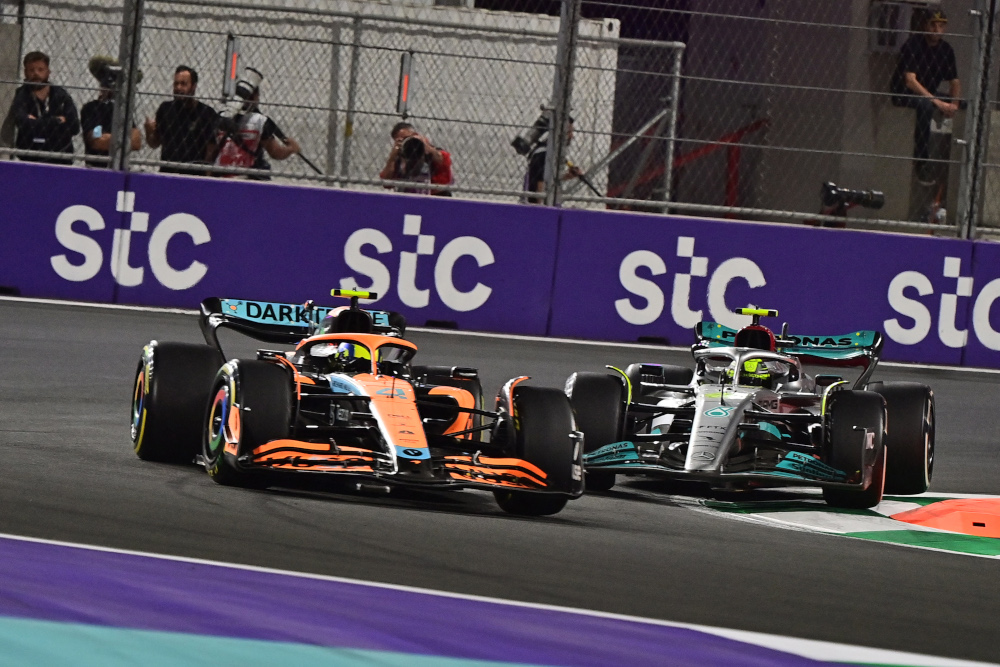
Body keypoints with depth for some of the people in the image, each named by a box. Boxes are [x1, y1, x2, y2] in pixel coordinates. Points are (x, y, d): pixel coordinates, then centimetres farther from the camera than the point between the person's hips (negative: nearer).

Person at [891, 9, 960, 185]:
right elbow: (910, 81, -26)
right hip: (904, 94, -7)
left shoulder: (946, 49, 4)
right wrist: (937, 102, -34)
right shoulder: (913, 45, -16)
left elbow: (955, 81, 8)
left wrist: (954, 103, -13)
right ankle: (922, 164, -35)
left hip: (929, 94, 7)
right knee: (925, 105, -39)